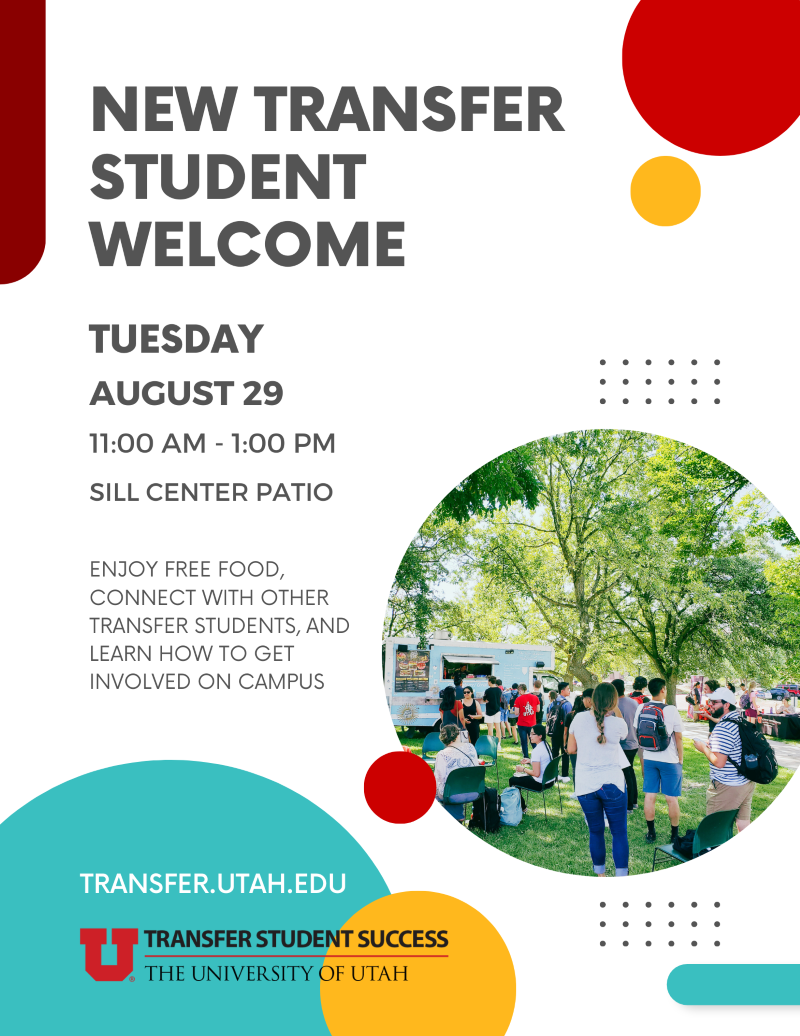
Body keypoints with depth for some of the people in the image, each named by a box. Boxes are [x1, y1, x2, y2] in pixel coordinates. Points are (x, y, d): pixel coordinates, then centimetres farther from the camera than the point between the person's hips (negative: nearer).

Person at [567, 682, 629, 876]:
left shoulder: (579, 719, -5)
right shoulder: (617, 723, -11)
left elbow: (570, 749, 5)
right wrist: (617, 713, 16)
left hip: (585, 785, 2)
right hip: (612, 783, -2)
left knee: (595, 831, 15)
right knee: (619, 832, 7)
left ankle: (600, 875, 23)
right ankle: (621, 877, 4)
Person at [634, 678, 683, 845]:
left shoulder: (641, 709, -2)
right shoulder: (671, 710, -14)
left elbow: (638, 733, 6)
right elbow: (679, 737, -8)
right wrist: (680, 760, 4)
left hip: (649, 759, 4)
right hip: (669, 760, -4)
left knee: (649, 796, 10)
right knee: (671, 798, 5)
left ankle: (651, 833, 17)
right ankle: (674, 835, 14)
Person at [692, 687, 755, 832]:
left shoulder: (723, 729, -22)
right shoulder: (741, 721, 8)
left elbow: (719, 762, -25)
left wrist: (704, 748, -9)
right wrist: (712, 744, 16)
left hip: (727, 787, -9)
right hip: (748, 782, 9)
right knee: (744, 824, 14)